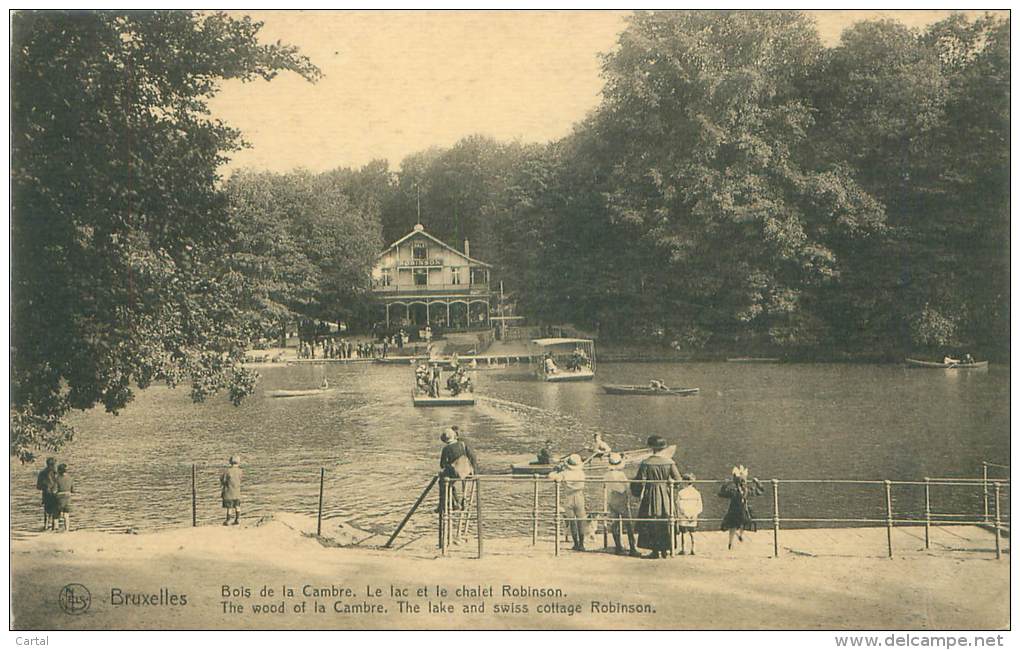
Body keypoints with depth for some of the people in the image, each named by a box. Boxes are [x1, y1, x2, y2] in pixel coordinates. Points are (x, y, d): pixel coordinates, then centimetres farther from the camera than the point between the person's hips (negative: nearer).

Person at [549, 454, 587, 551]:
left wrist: (557, 471, -1)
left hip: (567, 500, 0)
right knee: (581, 522, 8)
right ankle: (581, 544, 5)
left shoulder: (564, 473, -13)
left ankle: (576, 544, 12)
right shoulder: (581, 472, -7)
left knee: (572, 522, 10)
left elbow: (551, 476, -22)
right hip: (579, 499, 0)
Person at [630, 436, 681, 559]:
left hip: (651, 495, -3)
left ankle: (655, 550, 3)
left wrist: (638, 493, 6)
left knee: (651, 523, 5)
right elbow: (678, 479, -6)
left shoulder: (646, 463, -11)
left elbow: (641, 481, -11)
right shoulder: (669, 462, -5)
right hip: (666, 496, 3)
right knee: (665, 523, 13)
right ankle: (665, 549, 15)